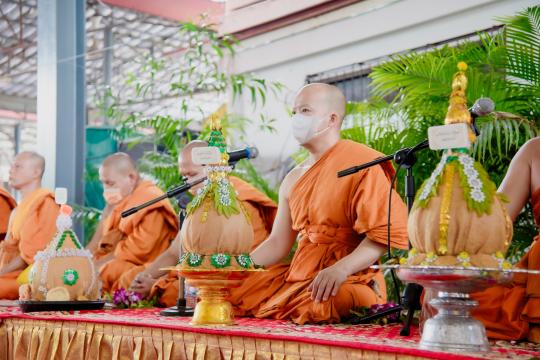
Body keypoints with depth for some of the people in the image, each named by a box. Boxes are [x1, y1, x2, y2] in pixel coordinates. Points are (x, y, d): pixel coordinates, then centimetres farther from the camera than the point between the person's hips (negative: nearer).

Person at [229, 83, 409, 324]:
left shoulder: (361, 164, -7)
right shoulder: (293, 179, 17)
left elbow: (385, 233, -15)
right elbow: (277, 243, 18)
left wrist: (341, 269, -28)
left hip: (348, 280, -7)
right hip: (296, 277, 8)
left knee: (320, 307, -37)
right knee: (232, 291, -3)